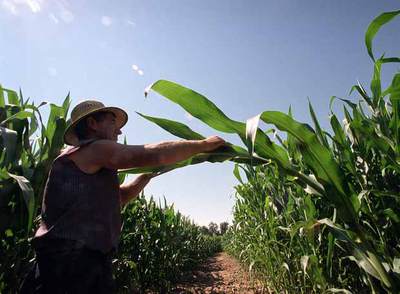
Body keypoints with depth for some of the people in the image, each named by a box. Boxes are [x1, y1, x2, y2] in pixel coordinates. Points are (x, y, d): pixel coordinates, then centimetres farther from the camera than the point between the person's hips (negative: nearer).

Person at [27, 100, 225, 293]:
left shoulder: (93, 168, 20)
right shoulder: (95, 148, -11)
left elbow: (119, 196, 24)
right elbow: (154, 154, -20)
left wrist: (149, 172, 14)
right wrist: (204, 145, -10)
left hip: (85, 258, 10)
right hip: (71, 258, -10)